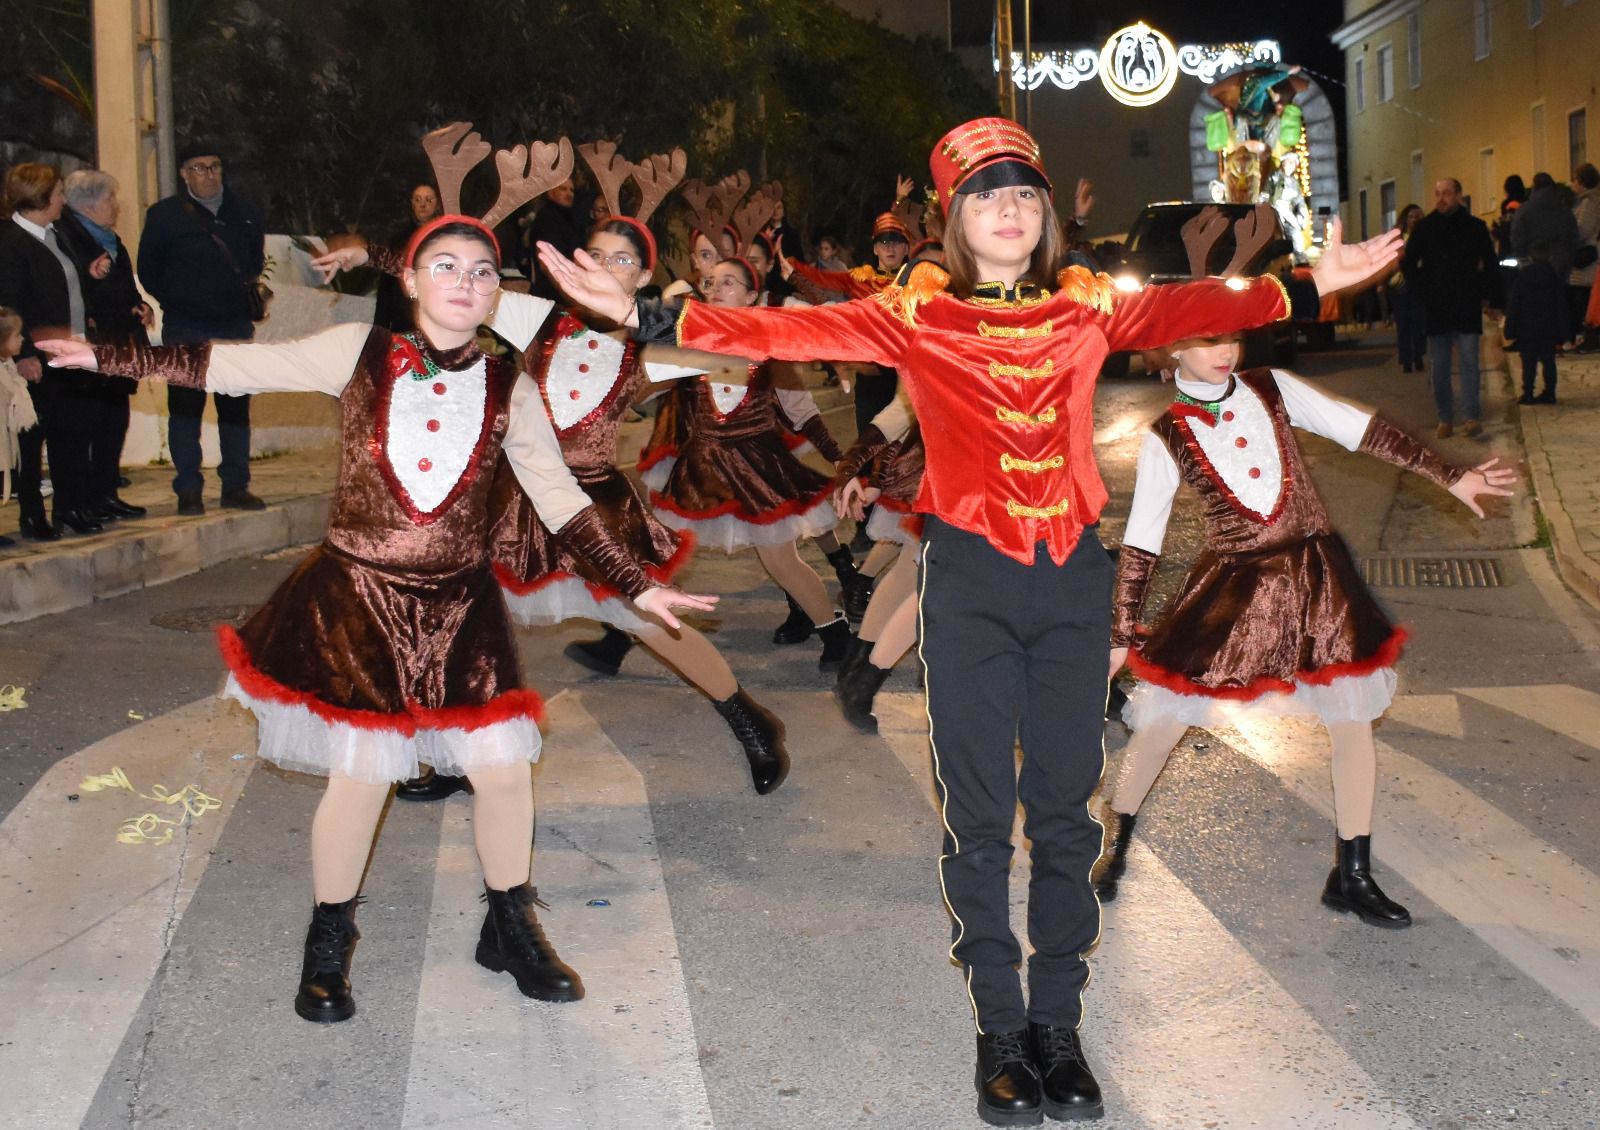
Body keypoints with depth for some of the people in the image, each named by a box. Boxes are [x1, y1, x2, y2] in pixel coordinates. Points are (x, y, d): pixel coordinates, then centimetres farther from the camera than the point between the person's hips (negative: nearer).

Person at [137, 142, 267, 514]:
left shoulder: (244, 212, 10)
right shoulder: (164, 214, -1)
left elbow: (256, 257, 24)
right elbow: (148, 270, 4)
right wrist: (175, 302, 1)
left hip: (235, 326, 3)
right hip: (186, 330, -3)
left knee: (236, 407, 5)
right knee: (185, 408, -1)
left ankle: (236, 487, 12)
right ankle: (188, 490, 4)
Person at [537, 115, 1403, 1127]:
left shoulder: (1088, 306, 5)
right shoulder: (917, 315, -2)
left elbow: (1194, 310, -8)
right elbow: (793, 330, -10)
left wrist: (1309, 284, -21)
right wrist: (646, 315, -20)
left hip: (1074, 572, 2)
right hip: (970, 576, -2)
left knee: (1066, 807, 9)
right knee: (980, 813, 4)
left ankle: (1060, 1023, 21)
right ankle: (1001, 1029, 17)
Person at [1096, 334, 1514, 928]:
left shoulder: (1271, 388, 1)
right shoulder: (1166, 438, -5)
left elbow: (1363, 430, 2)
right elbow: (1141, 540, -1)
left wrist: (1449, 475, -3)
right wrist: (1122, 631, -1)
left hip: (1315, 572, 3)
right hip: (1231, 583, -2)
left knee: (1354, 716, 1)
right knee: (1162, 717, -2)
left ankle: (1352, 877, 16)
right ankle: (1113, 848, 22)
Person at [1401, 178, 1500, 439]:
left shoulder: (1475, 227, 3)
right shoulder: (1424, 228, 4)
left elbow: (1491, 265, 10)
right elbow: (1408, 263, 13)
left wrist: (1490, 297, 4)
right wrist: (1422, 290, 3)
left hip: (1467, 307, -1)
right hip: (1435, 307, 2)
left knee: (1469, 361, -7)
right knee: (1439, 365, 3)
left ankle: (1471, 417, -8)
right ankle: (1445, 419, 8)